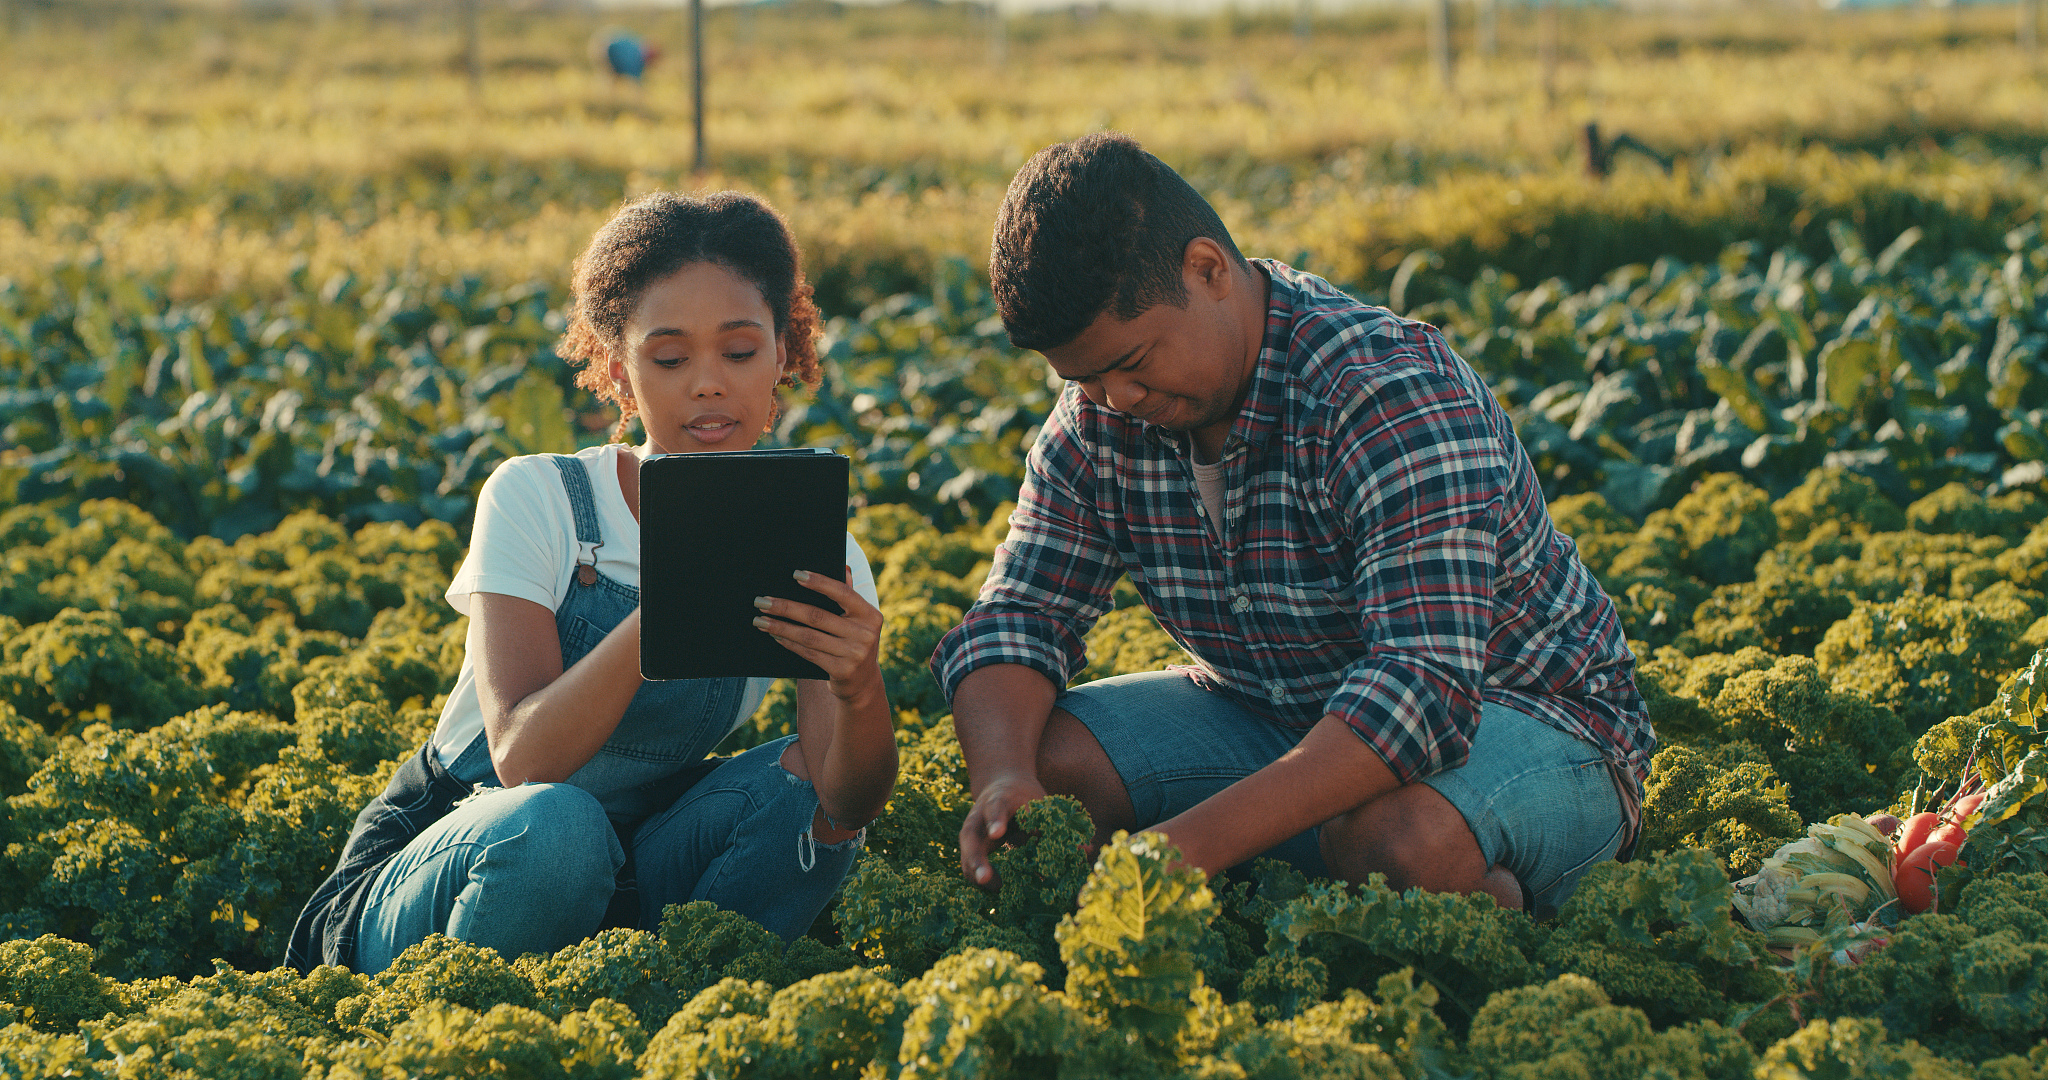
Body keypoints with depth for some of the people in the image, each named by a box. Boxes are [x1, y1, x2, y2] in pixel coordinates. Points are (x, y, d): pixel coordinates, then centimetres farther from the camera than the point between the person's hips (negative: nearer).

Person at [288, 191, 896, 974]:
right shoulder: (535, 500, -13)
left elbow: (853, 803, -19)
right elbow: (522, 757, -27)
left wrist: (860, 692, -42)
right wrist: (656, 617, -43)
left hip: (625, 882, 3)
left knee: (804, 776, -21)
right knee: (555, 824, -36)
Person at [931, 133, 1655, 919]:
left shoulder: (1388, 398, -29)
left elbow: (1424, 684, -39)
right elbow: (1017, 613, -4)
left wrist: (1197, 843, -48)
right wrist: (1003, 778, -29)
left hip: (1519, 715, -6)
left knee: (1398, 840, -40)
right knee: (1047, 756, -17)